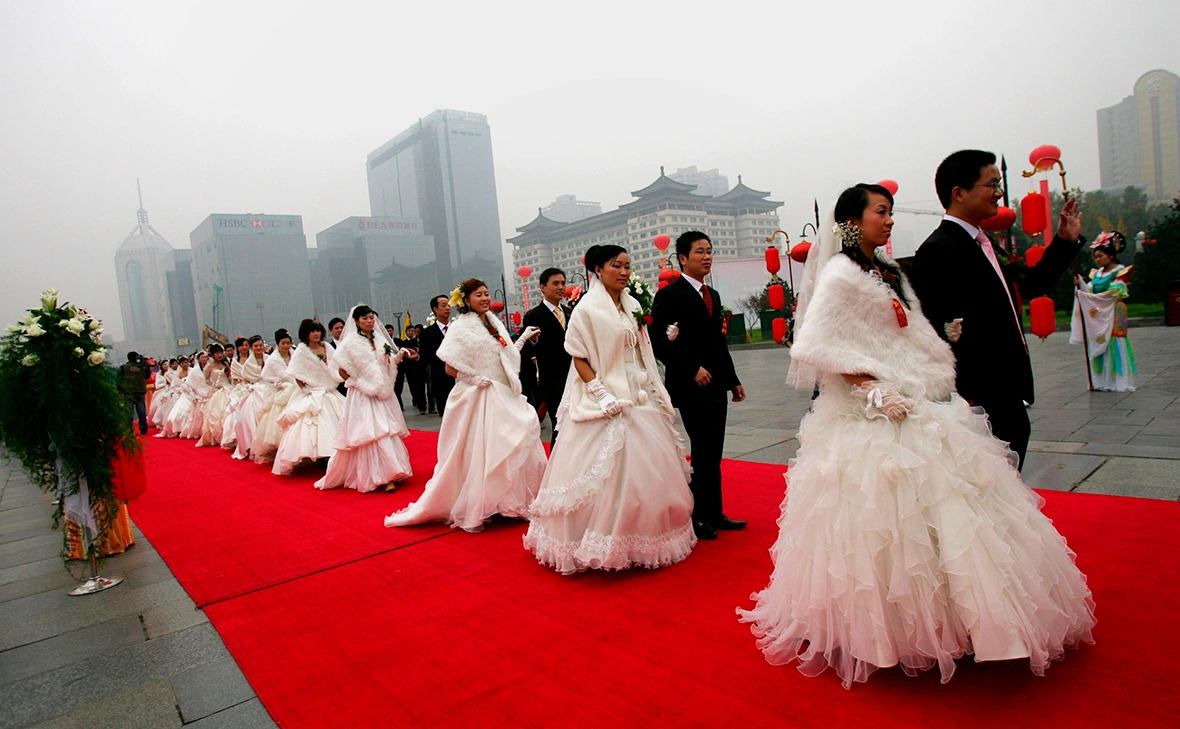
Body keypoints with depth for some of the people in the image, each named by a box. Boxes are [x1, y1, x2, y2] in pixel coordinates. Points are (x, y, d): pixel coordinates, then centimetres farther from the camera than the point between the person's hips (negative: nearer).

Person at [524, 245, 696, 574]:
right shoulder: (587, 308, -8)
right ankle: (603, 544, 8)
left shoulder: (633, 305, 11)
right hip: (605, 404, -7)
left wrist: (656, 394, 7)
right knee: (608, 472, -5)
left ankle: (642, 539, 26)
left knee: (645, 468, 11)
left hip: (641, 398, 7)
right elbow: (579, 358, -10)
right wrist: (602, 395, -19)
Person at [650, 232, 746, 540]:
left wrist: (733, 380, 17)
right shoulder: (669, 294, -8)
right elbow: (660, 344, -15)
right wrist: (693, 370, -20)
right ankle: (700, 517, 10)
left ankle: (714, 514, 21)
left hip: (716, 386, 8)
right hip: (691, 387, -7)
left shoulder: (712, 295, 17)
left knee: (712, 454, 12)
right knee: (704, 454, -4)